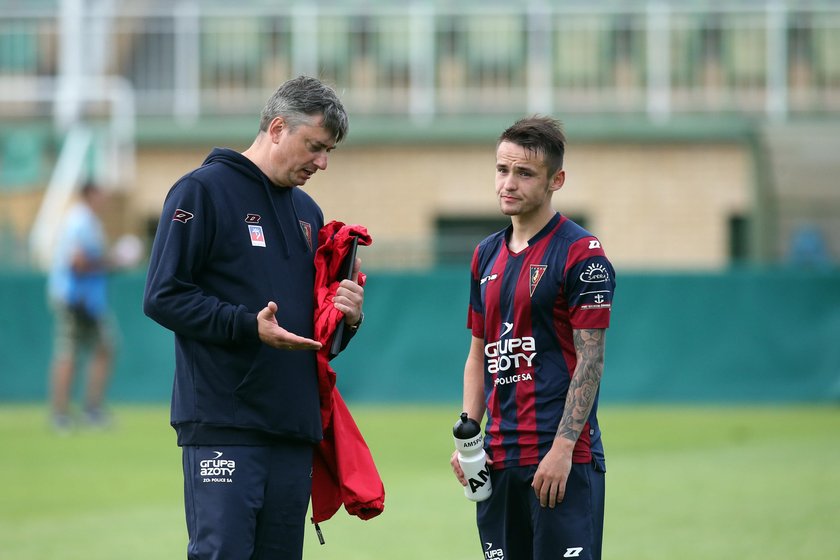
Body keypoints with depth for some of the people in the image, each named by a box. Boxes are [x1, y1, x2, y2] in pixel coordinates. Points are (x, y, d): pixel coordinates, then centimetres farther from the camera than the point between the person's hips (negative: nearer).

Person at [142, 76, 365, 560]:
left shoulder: (307, 212, 20)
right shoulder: (204, 190, -3)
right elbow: (164, 297, -11)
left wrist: (347, 319, 3)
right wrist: (249, 325, -20)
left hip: (295, 428, 7)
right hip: (224, 426, -7)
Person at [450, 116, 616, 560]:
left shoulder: (581, 253, -6)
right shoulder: (487, 255, 16)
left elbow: (590, 361, -10)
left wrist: (563, 448, -17)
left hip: (564, 460, -7)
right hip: (498, 457, 7)